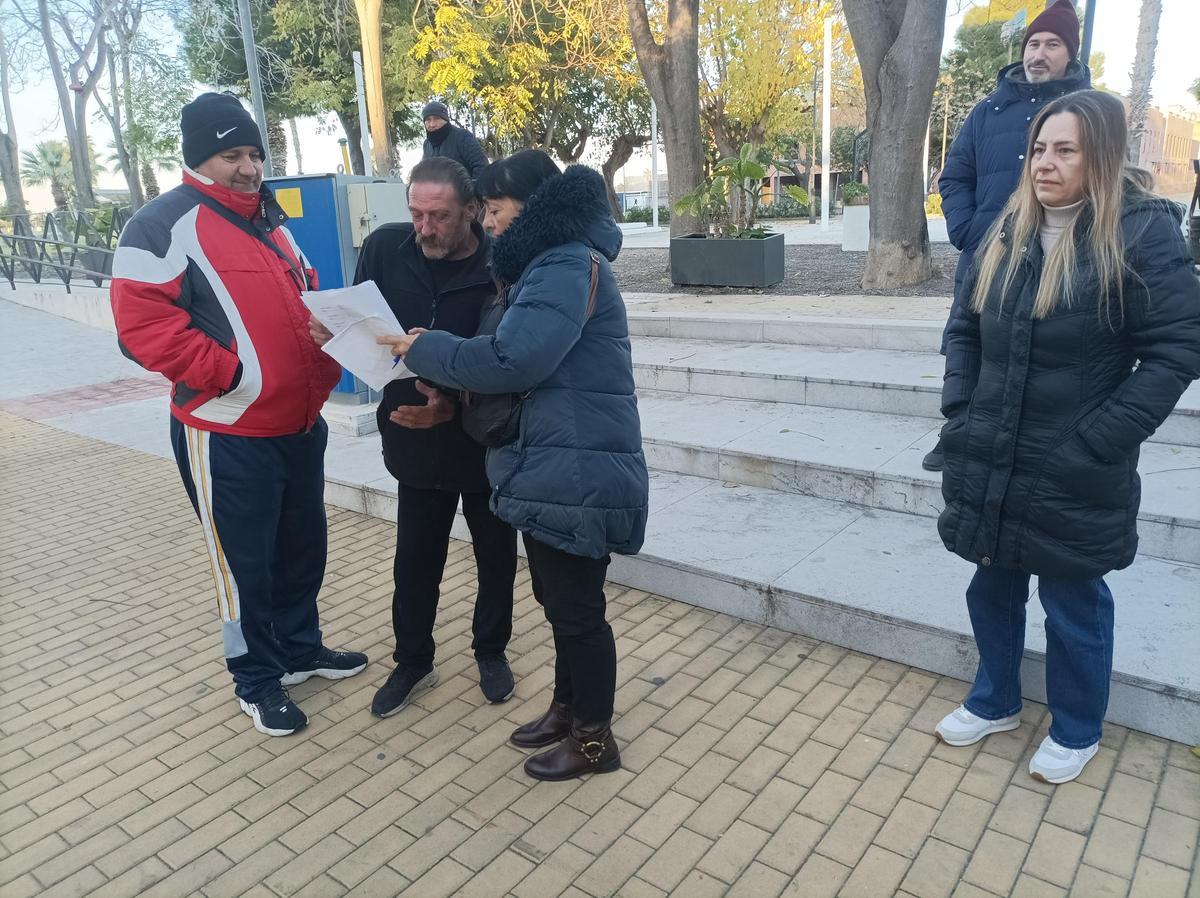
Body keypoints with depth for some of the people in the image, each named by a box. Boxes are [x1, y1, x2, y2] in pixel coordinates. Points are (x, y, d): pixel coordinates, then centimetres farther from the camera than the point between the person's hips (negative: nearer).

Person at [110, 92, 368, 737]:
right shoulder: (163, 225, -10)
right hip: (227, 434, -7)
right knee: (245, 563, 6)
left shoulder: (271, 219, 15)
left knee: (303, 546, 19)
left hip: (301, 424, 8)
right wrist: (229, 374, -21)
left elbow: (305, 297, 22)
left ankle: (301, 648, 39)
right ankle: (257, 681, 25)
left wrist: (326, 361, 5)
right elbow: (142, 324, -19)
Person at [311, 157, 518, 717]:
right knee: (414, 561, 14)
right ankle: (413, 663, 36)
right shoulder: (384, 249, -8)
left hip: (488, 444, -2)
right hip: (417, 442, 2)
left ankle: (491, 651, 40)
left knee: (497, 557, 16)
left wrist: (455, 406, -31)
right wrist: (334, 335, -19)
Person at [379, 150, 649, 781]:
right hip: (552, 467, 10)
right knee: (560, 598, 20)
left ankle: (595, 739, 20)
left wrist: (424, 350, -11)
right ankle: (568, 707, 37)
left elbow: (510, 361, -26)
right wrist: (449, 397, 4)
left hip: (579, 473, -10)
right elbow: (523, 361, 18)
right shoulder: (550, 264, 18)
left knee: (575, 606, 2)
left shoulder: (568, 267, -17)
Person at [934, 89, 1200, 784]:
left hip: (1072, 478, -5)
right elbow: (967, 330, 13)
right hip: (989, 463, 5)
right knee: (993, 587, 19)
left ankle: (1076, 732, 36)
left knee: (1073, 605, 12)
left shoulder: (1142, 232, -11)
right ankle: (995, 702, 41)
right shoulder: (1010, 233, 6)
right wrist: (960, 412, 2)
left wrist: (1095, 445, -16)